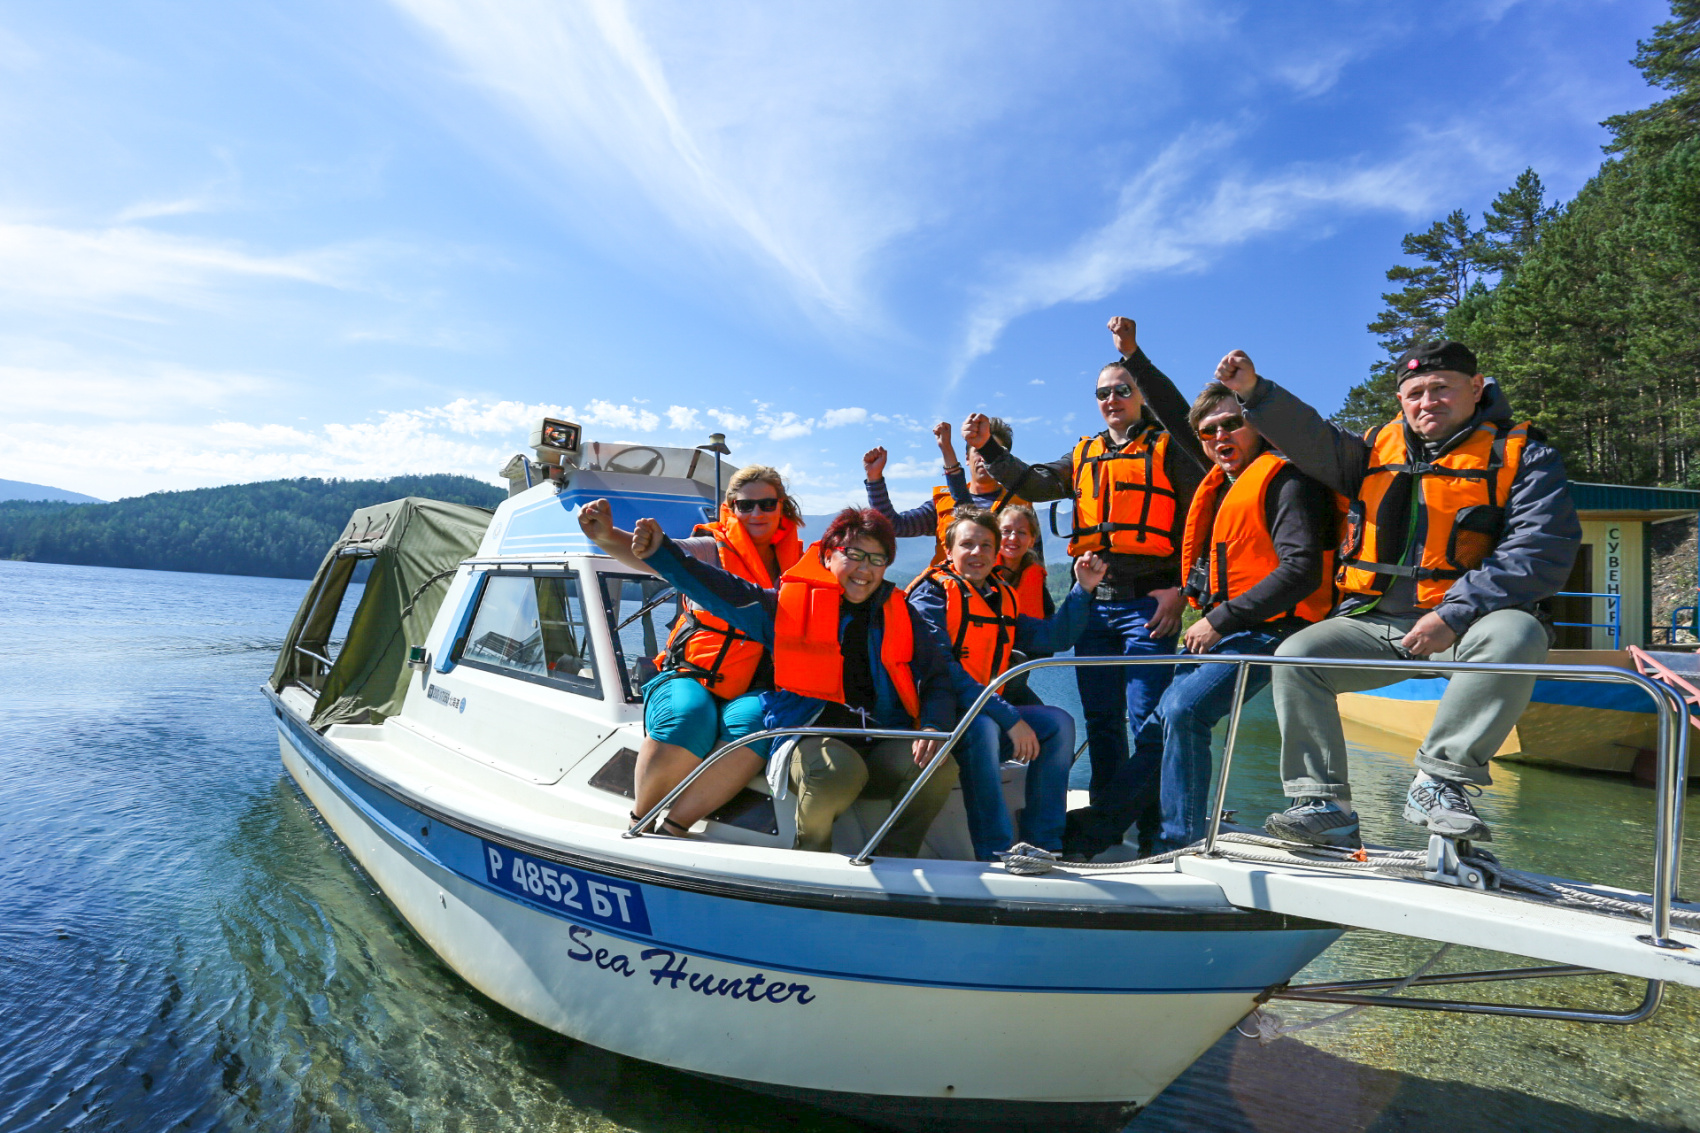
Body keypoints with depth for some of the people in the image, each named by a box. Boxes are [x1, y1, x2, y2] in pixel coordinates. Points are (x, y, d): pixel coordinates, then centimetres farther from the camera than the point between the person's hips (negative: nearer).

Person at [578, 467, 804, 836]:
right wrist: (605, 535, -36)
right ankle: (639, 821, -9)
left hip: (755, 690, 2)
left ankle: (673, 828, -25)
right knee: (686, 719, -34)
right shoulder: (713, 550, 1)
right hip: (691, 677, -2)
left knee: (753, 722, -33)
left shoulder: (796, 560, 12)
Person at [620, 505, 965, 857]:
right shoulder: (792, 604, 7)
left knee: (940, 767, -24)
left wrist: (934, 726, -7)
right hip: (808, 738, -3)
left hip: (879, 747, 3)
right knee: (838, 769, -36)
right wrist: (660, 551, -13)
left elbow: (939, 674, 13)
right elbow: (718, 590, 0)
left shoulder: (898, 613, 16)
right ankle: (810, 857, -5)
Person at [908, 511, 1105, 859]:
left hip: (989, 711, 8)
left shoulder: (1001, 598, 15)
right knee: (982, 726, -35)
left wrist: (1083, 589, 2)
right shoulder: (931, 594, -9)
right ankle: (995, 853, -30)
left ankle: (1041, 844, -6)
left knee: (1058, 723, -4)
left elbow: (1054, 637, 14)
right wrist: (1009, 717, -25)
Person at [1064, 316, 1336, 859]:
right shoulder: (1222, 477, 15)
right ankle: (1093, 832, 11)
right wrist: (1133, 356, 25)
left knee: (1184, 711, -24)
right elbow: (1174, 414, 27)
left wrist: (1219, 620, -18)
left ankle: (1179, 845, -14)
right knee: (1161, 725, 7)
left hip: (1264, 630, -9)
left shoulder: (1285, 480, -8)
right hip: (1220, 629, 9)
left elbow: (1301, 570, -18)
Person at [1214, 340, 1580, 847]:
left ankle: (1440, 779, -24)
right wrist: (1254, 391, -15)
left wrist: (1453, 615, -21)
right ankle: (1325, 804, -13)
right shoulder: (1378, 448, 17)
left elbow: (1546, 548, -11)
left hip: (1465, 625, -3)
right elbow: (1311, 438, 3)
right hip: (1374, 625, 4)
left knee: (1517, 636, -34)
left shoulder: (1519, 453, 2)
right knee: (1295, 655, -16)